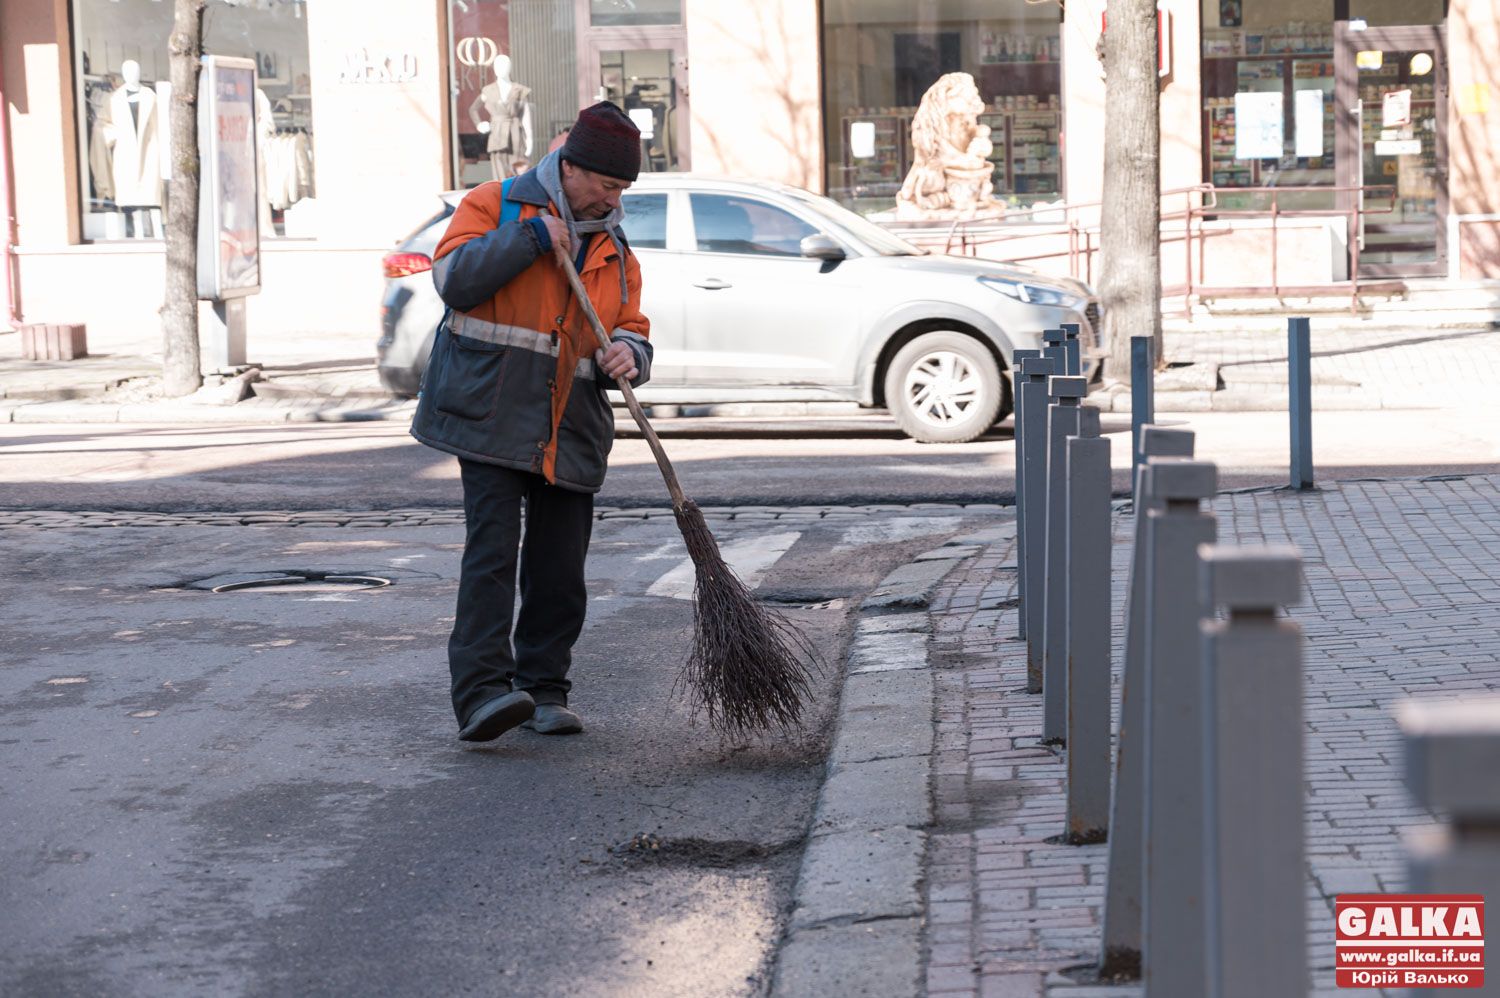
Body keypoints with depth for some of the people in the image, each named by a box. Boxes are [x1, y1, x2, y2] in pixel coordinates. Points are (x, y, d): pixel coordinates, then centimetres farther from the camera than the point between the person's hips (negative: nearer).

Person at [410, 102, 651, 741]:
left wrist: (625, 355, -8)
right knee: (492, 550, -14)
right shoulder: (496, 205, 3)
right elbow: (454, 278, -10)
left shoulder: (613, 250, 18)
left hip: (570, 432, 5)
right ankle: (482, 691, -19)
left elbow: (631, 332, 16)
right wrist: (528, 238, -15)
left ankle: (543, 690, 15)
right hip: (491, 416, -5)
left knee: (560, 566, 4)